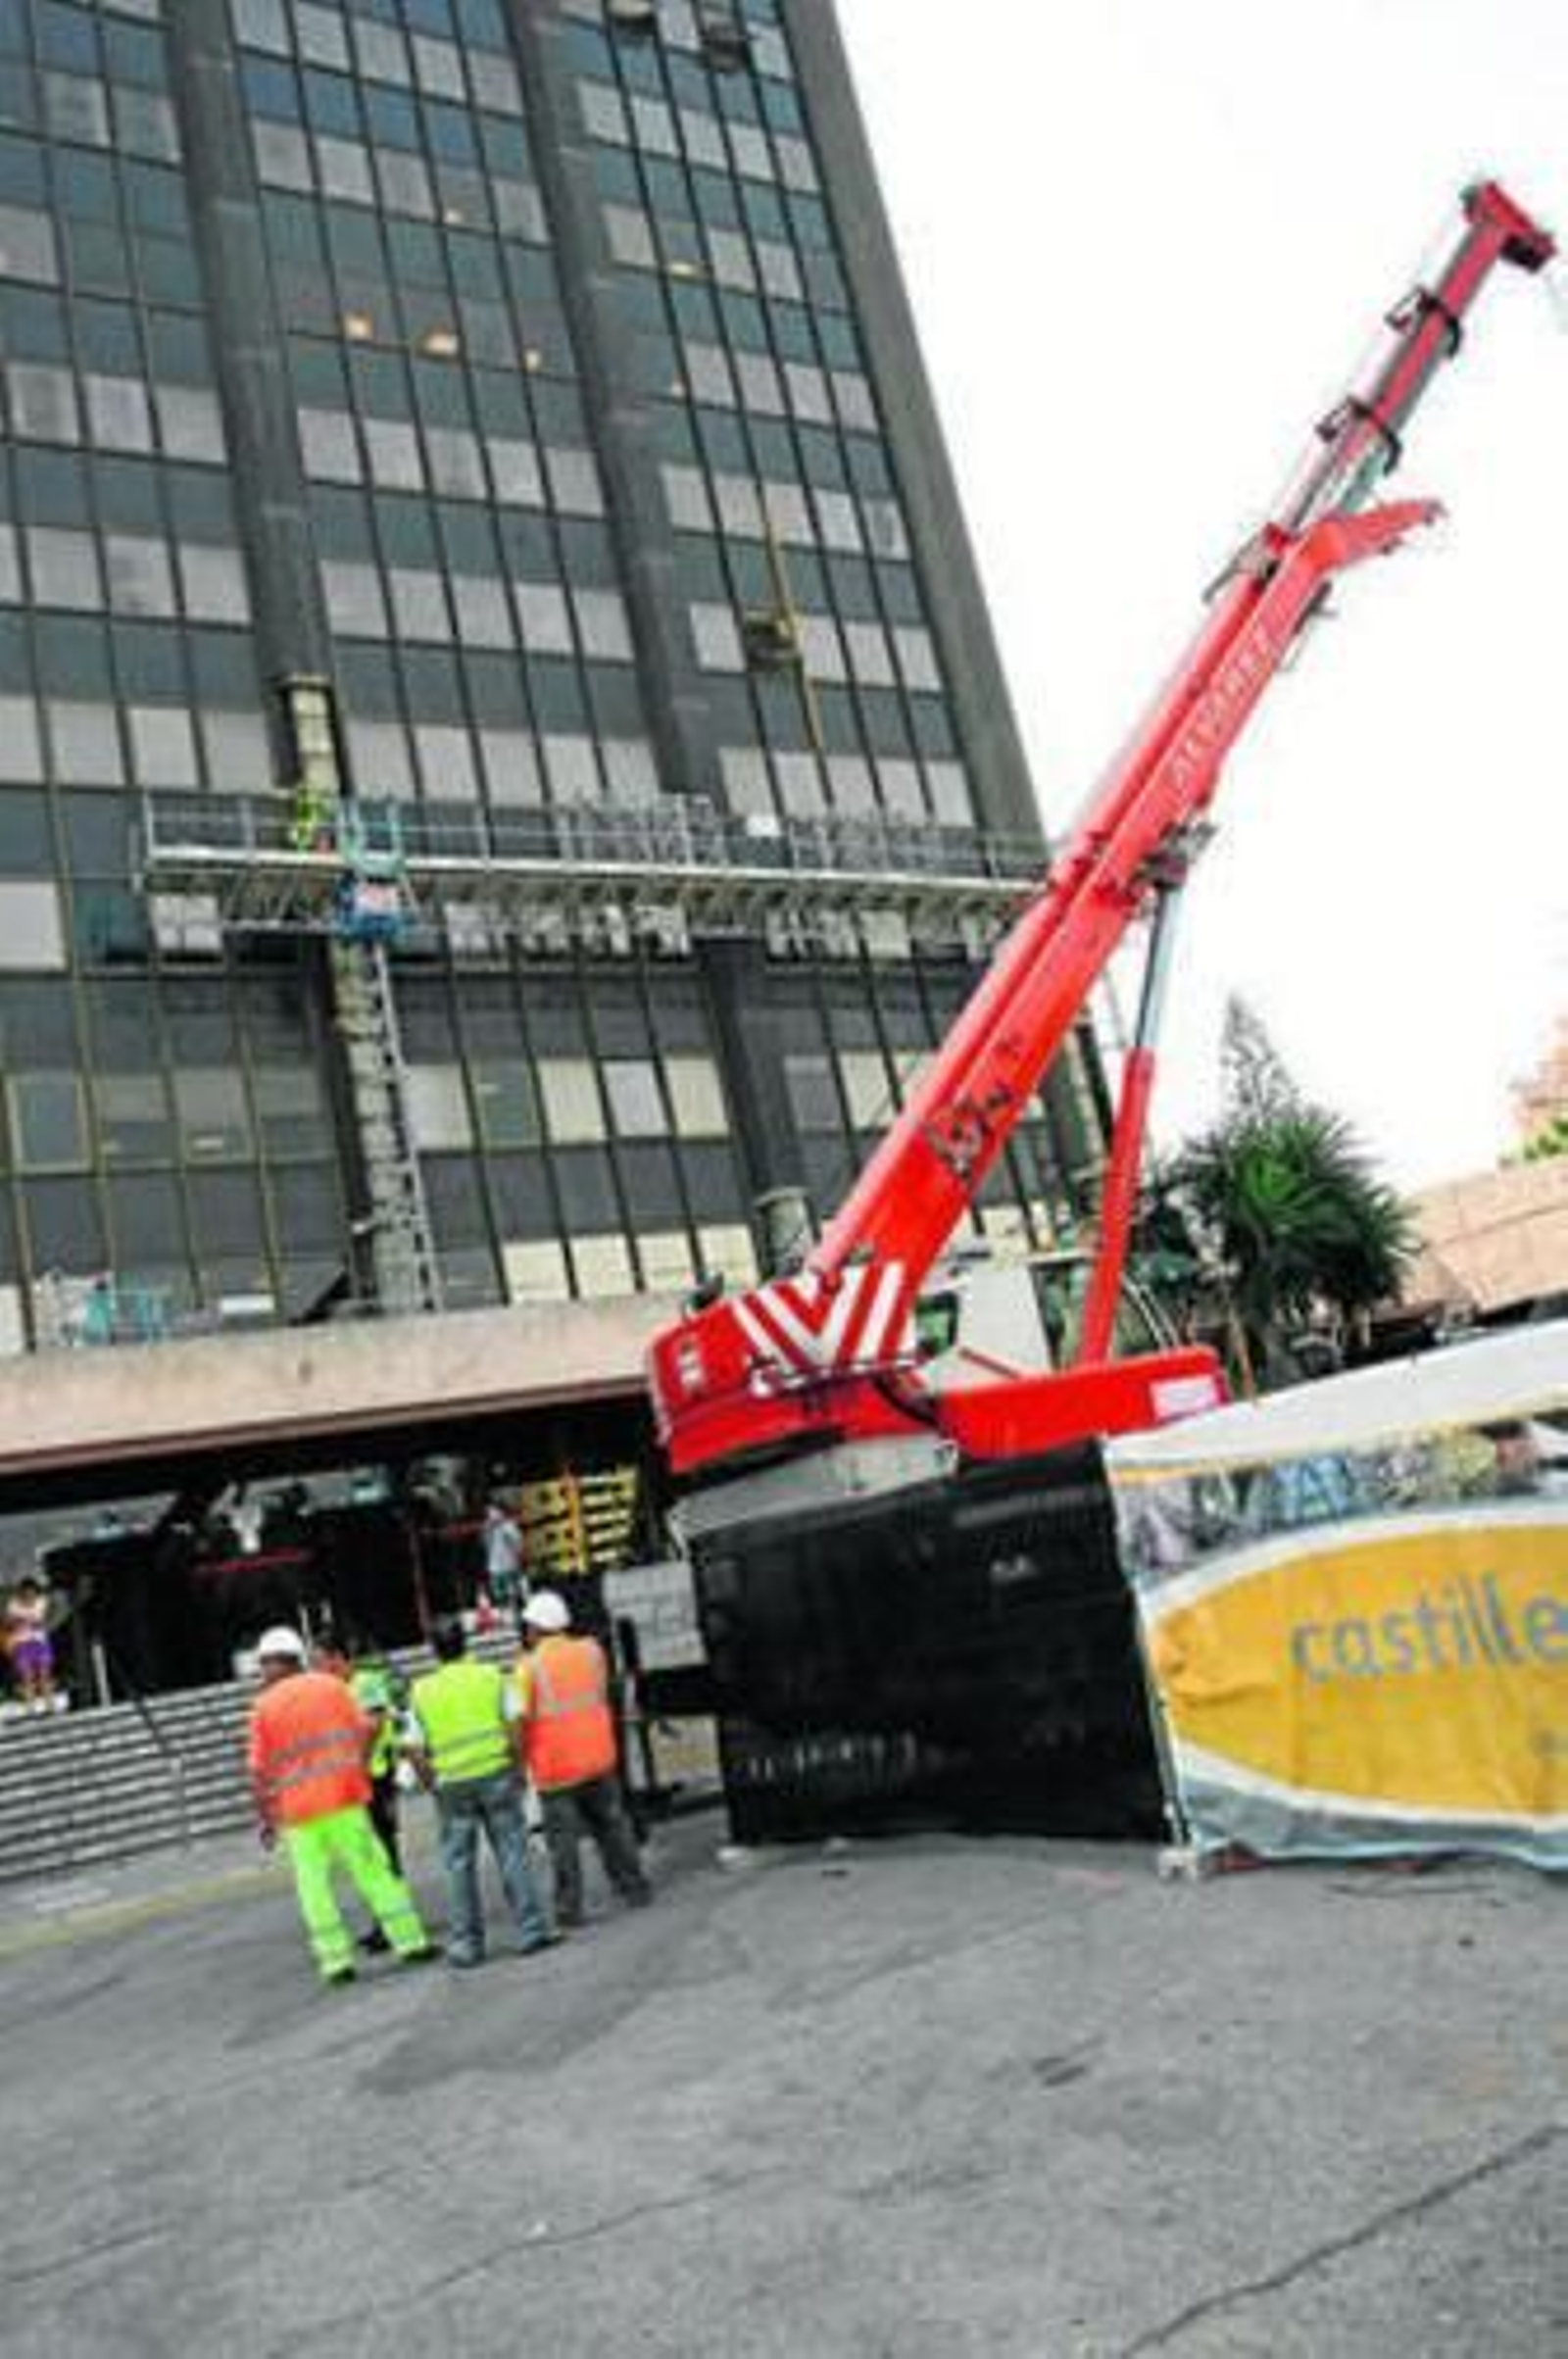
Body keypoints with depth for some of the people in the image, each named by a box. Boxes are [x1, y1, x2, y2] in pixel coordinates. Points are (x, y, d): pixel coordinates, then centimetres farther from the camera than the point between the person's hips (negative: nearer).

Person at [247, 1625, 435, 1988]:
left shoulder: (263, 1707, -1)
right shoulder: (331, 1686, 4)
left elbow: (259, 1771, -3)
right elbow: (364, 1731, 3)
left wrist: (265, 1818, 5)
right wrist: (358, 1770, 15)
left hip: (296, 1811, -1)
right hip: (343, 1797, 1)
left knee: (314, 1886, 7)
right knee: (374, 1871, 7)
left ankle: (336, 1960, 6)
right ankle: (411, 1942, 10)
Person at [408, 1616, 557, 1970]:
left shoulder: (421, 1692, 3)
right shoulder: (492, 1677, 2)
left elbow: (417, 1753, 1)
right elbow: (514, 1730, -4)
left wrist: (433, 1785, 13)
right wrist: (518, 1769, 7)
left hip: (452, 1784, 0)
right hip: (496, 1774, 0)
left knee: (459, 1865, 9)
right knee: (513, 1853, 5)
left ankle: (466, 1944, 14)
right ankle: (531, 1931, 4)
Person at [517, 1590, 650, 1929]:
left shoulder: (529, 1666, -12)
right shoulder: (591, 1651, 0)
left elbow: (522, 1720, -10)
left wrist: (519, 1762, 2)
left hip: (554, 1768, -4)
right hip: (598, 1759, 4)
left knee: (562, 1839, 5)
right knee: (611, 1826, 16)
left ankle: (570, 1907, 8)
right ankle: (635, 1889, 21)